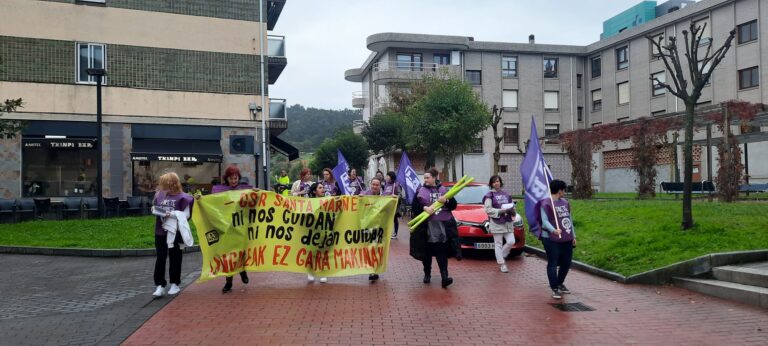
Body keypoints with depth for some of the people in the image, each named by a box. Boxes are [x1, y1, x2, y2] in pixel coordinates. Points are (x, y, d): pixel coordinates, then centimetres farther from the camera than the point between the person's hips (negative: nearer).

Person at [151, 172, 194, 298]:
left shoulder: (182, 197, -10)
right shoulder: (159, 194, 4)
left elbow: (187, 214, -12)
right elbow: (154, 207, 18)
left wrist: (172, 214, -23)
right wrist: (154, 210, -4)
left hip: (175, 232, -3)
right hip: (160, 231, 4)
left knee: (175, 258, 8)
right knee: (160, 258, 2)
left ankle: (175, 284, 21)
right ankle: (160, 285, 8)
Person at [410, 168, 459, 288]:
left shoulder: (444, 190, 11)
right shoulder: (420, 191, 7)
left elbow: (454, 205, 8)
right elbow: (414, 207, 0)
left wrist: (446, 201, -11)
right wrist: (425, 208, -17)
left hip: (443, 226, 0)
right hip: (426, 226, 0)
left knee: (442, 252, -8)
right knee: (427, 252, 7)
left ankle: (444, 277, -12)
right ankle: (427, 274, 23)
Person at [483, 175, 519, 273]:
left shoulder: (506, 195, 14)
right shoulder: (490, 195, -2)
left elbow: (512, 206, 20)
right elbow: (488, 209, -11)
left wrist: (511, 209, -4)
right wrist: (501, 211, -17)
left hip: (507, 222, 5)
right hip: (496, 223, -5)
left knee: (511, 241, -4)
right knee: (498, 244, -1)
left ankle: (501, 256, 20)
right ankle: (502, 264, 7)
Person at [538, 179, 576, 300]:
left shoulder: (565, 202, 14)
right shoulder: (546, 204, -11)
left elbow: (570, 219, 21)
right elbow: (545, 220, -18)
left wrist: (573, 236, 20)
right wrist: (553, 230, -36)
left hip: (567, 239, 8)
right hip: (552, 239, -8)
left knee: (567, 262, 13)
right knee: (553, 264, -2)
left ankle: (560, 283, 33)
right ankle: (555, 289, 7)